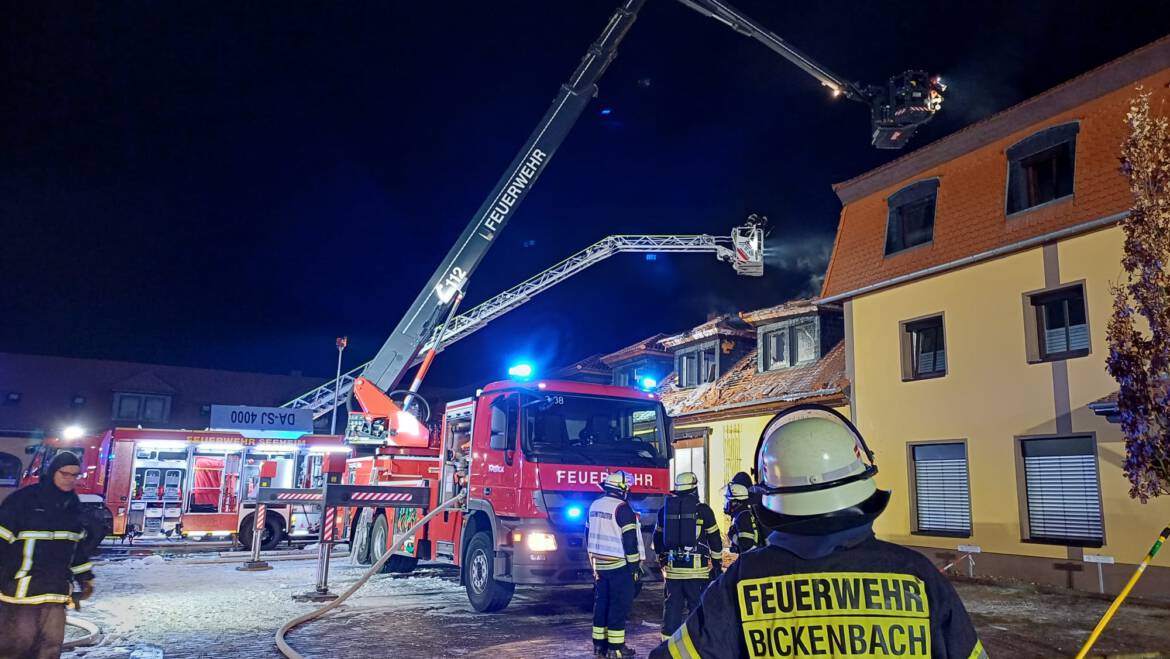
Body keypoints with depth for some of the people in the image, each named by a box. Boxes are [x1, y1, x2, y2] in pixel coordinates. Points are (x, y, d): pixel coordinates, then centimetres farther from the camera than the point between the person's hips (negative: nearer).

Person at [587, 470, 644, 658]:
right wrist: (635, 566, -9)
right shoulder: (622, 509, -16)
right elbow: (630, 540, -16)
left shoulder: (594, 506, 8)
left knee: (601, 603, 12)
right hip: (619, 565, -7)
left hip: (599, 564, 7)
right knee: (619, 605, -1)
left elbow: (588, 535, 16)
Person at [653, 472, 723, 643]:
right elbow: (715, 540, 1)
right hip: (696, 568, -3)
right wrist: (717, 563, 11)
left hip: (672, 567, 4)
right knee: (698, 606, 4)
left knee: (672, 606, 11)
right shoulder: (703, 510, -5)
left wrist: (662, 561, 28)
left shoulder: (664, 510, 7)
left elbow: (658, 538, 17)